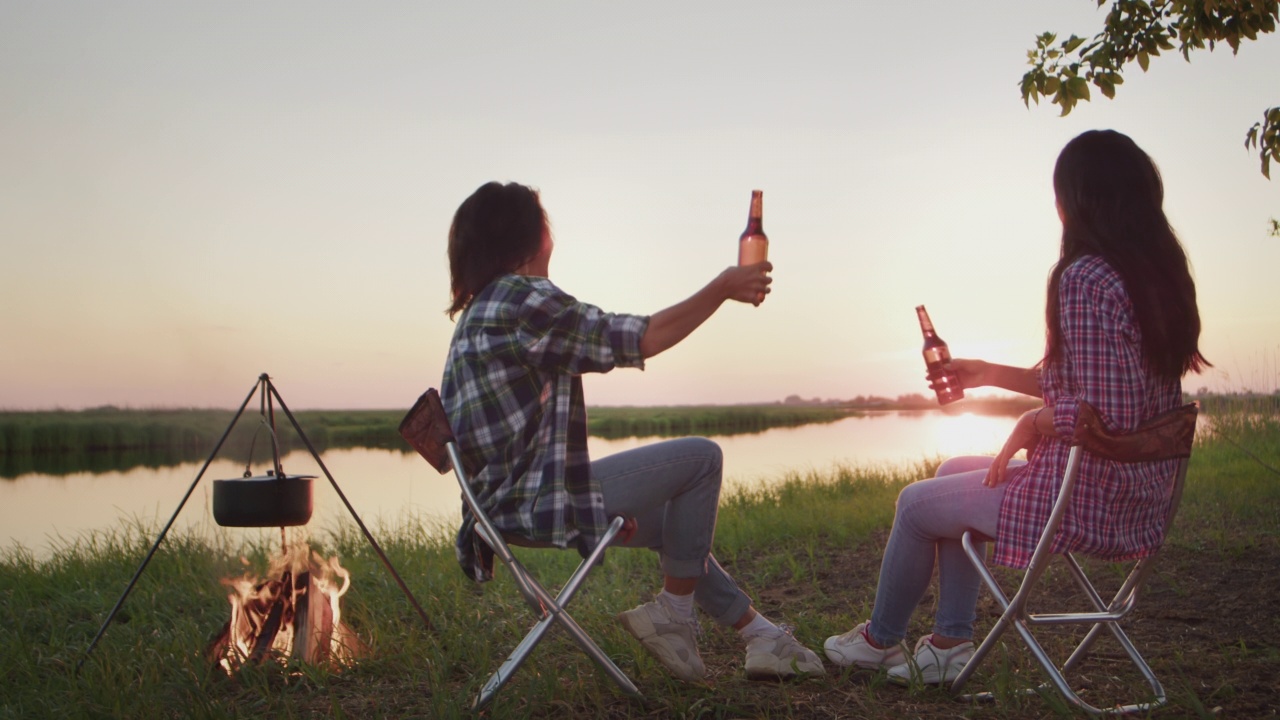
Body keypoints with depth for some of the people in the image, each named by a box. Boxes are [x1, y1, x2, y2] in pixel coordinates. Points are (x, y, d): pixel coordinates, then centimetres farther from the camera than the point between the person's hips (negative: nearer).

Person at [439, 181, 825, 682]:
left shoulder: (479, 311, 15)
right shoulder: (522, 300, -17)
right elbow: (644, 340, -14)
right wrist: (723, 289, -3)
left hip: (507, 498, 10)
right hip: (540, 502, -10)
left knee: (677, 520, 21)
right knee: (700, 458, -4)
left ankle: (761, 636, 24)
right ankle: (672, 615, 7)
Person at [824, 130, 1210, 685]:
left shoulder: (1085, 278, -23)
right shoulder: (1160, 272, 6)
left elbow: (1103, 415, -28)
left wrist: (1033, 424, -9)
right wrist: (990, 374, 18)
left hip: (1087, 502, -9)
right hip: (1140, 496, 9)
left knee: (916, 503, 11)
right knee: (953, 473, 25)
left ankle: (880, 639, 34)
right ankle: (951, 641, 27)